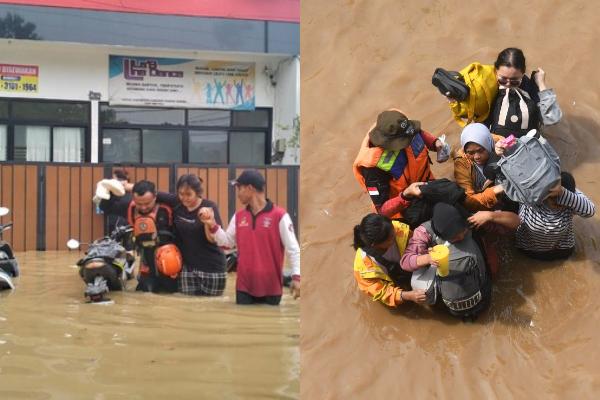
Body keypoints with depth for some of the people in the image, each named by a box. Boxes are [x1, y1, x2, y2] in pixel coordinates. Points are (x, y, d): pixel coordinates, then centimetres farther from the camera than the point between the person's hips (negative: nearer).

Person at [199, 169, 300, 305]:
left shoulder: (279, 215, -9)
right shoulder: (238, 216, 8)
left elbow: (293, 248, -9)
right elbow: (227, 242, 16)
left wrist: (296, 276, -18)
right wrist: (212, 225, 1)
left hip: (271, 287, -5)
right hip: (244, 285, 5)